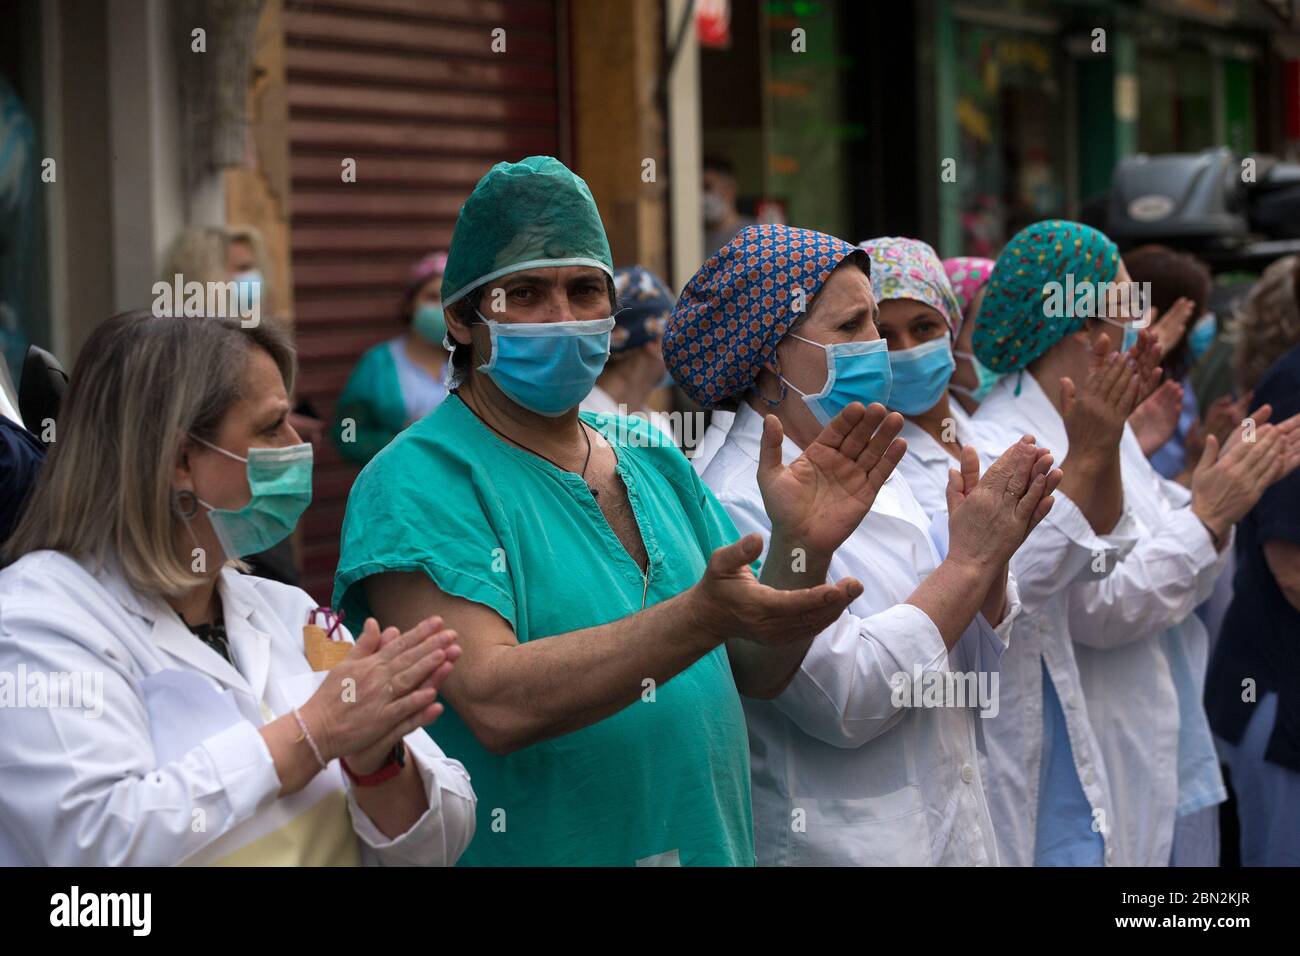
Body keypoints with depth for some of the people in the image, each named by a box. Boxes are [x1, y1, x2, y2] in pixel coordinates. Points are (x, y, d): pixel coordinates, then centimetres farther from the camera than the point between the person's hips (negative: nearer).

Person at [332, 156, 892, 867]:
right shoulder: (420, 480, -15)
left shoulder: (653, 460, 4)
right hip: (531, 850, -6)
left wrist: (803, 556, -15)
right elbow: (494, 702, -27)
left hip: (710, 844, 6)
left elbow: (756, 672, 4)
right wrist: (701, 616, -34)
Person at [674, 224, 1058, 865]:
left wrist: (991, 557, -9)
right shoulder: (737, 508, -17)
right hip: (837, 844, -7)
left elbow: (973, 682, 9)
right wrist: (969, 561, -18)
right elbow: (841, 696, -25)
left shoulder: (875, 477, 6)